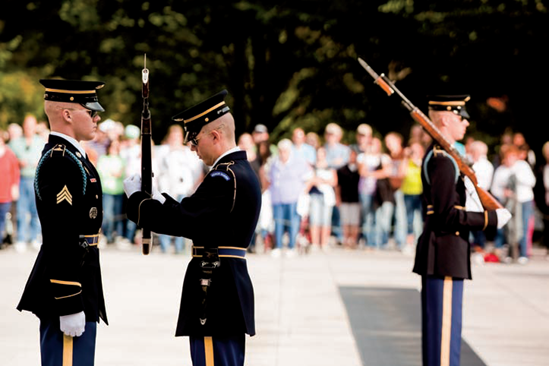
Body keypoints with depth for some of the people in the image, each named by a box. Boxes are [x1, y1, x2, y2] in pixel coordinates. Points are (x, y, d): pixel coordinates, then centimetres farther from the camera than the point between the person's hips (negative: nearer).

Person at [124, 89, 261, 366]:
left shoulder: (224, 177, -17)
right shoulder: (242, 172, 15)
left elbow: (182, 221, -23)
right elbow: (196, 218, 17)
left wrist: (137, 197, -12)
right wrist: (157, 198, 7)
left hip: (214, 290, -11)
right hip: (232, 288, 11)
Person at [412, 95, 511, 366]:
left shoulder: (435, 155, 16)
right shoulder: (444, 160, -17)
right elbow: (448, 215, -22)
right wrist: (492, 219, -16)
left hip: (437, 256, 11)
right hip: (445, 257, -11)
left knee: (439, 326, 14)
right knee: (445, 327, -7)